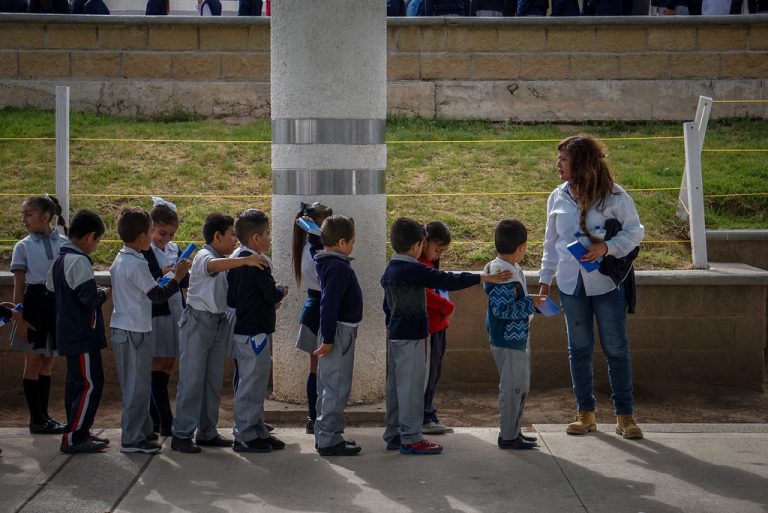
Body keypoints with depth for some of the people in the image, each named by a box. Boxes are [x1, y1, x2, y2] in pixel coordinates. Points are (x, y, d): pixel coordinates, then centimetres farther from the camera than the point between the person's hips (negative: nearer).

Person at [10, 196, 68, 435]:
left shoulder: (63, 244, 2)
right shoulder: (23, 247, -2)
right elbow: (19, 285, -3)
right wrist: (19, 318, -9)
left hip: (57, 303, 2)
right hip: (34, 303, -2)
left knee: (47, 362, 10)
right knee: (33, 362, 1)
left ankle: (43, 416, 18)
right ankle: (36, 419, 8)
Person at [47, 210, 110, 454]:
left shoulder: (59, 260, 11)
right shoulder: (79, 261, -18)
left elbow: (51, 288, 21)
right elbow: (90, 298, -23)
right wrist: (104, 293, -2)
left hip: (68, 333, 10)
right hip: (83, 334, -10)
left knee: (76, 383, 14)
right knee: (91, 384, -7)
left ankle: (78, 433, 20)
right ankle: (73, 438, -7)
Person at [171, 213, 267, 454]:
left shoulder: (226, 261, 13)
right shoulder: (203, 256, -14)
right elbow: (214, 266, -39)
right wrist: (245, 260, -51)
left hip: (219, 323, 8)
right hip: (198, 322, -8)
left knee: (213, 380, 12)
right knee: (191, 380, -6)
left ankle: (207, 432, 21)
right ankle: (181, 434, -2)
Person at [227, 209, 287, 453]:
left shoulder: (235, 260, 10)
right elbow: (272, 293, -19)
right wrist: (281, 291, 4)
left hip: (243, 330, 10)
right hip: (255, 332, -10)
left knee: (255, 385, 17)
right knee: (251, 385, -3)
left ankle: (257, 431, 24)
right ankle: (245, 436, 3)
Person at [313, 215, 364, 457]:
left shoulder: (329, 263, 11)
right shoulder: (338, 267, -19)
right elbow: (329, 304, -24)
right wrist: (328, 339, -22)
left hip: (336, 331, 10)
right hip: (340, 331, -10)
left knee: (328, 386, 14)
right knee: (337, 387, -5)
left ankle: (324, 435, 22)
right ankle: (329, 440, -2)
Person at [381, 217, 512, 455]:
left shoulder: (389, 270, 10)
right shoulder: (414, 270, -18)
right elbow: (448, 281, -22)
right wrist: (484, 278, -20)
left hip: (394, 335, 9)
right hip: (411, 337, -9)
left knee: (396, 385, 14)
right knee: (411, 386, -4)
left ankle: (393, 435, 21)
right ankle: (410, 439, 0)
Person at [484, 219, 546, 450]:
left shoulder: (511, 270, 10)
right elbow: (501, 308, -27)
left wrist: (531, 302, 15)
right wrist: (530, 303, -20)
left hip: (518, 339, 11)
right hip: (508, 342, -11)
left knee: (521, 387, 18)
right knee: (512, 388, -2)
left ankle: (514, 431, 27)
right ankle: (508, 436, 6)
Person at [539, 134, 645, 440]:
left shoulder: (613, 196, -8)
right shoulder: (557, 198, 6)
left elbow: (635, 231, -5)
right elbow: (551, 243, 13)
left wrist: (606, 247, -21)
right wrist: (545, 281, 12)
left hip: (606, 283, -3)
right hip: (571, 285, 4)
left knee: (616, 348, 1)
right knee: (579, 349, 8)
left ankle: (624, 414, 11)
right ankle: (585, 413, 18)